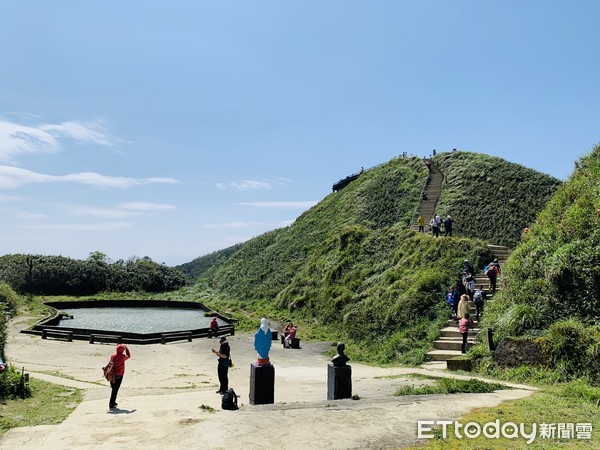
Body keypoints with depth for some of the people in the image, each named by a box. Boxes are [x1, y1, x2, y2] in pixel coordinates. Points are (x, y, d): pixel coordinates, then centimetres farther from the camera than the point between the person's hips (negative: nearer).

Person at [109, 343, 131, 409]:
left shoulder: (113, 356, 0)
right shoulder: (122, 356, -12)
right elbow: (128, 356, 8)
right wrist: (126, 348, 13)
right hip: (119, 375, -4)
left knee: (113, 389, 16)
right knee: (115, 389, 0)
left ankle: (113, 403, 25)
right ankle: (111, 404, 0)